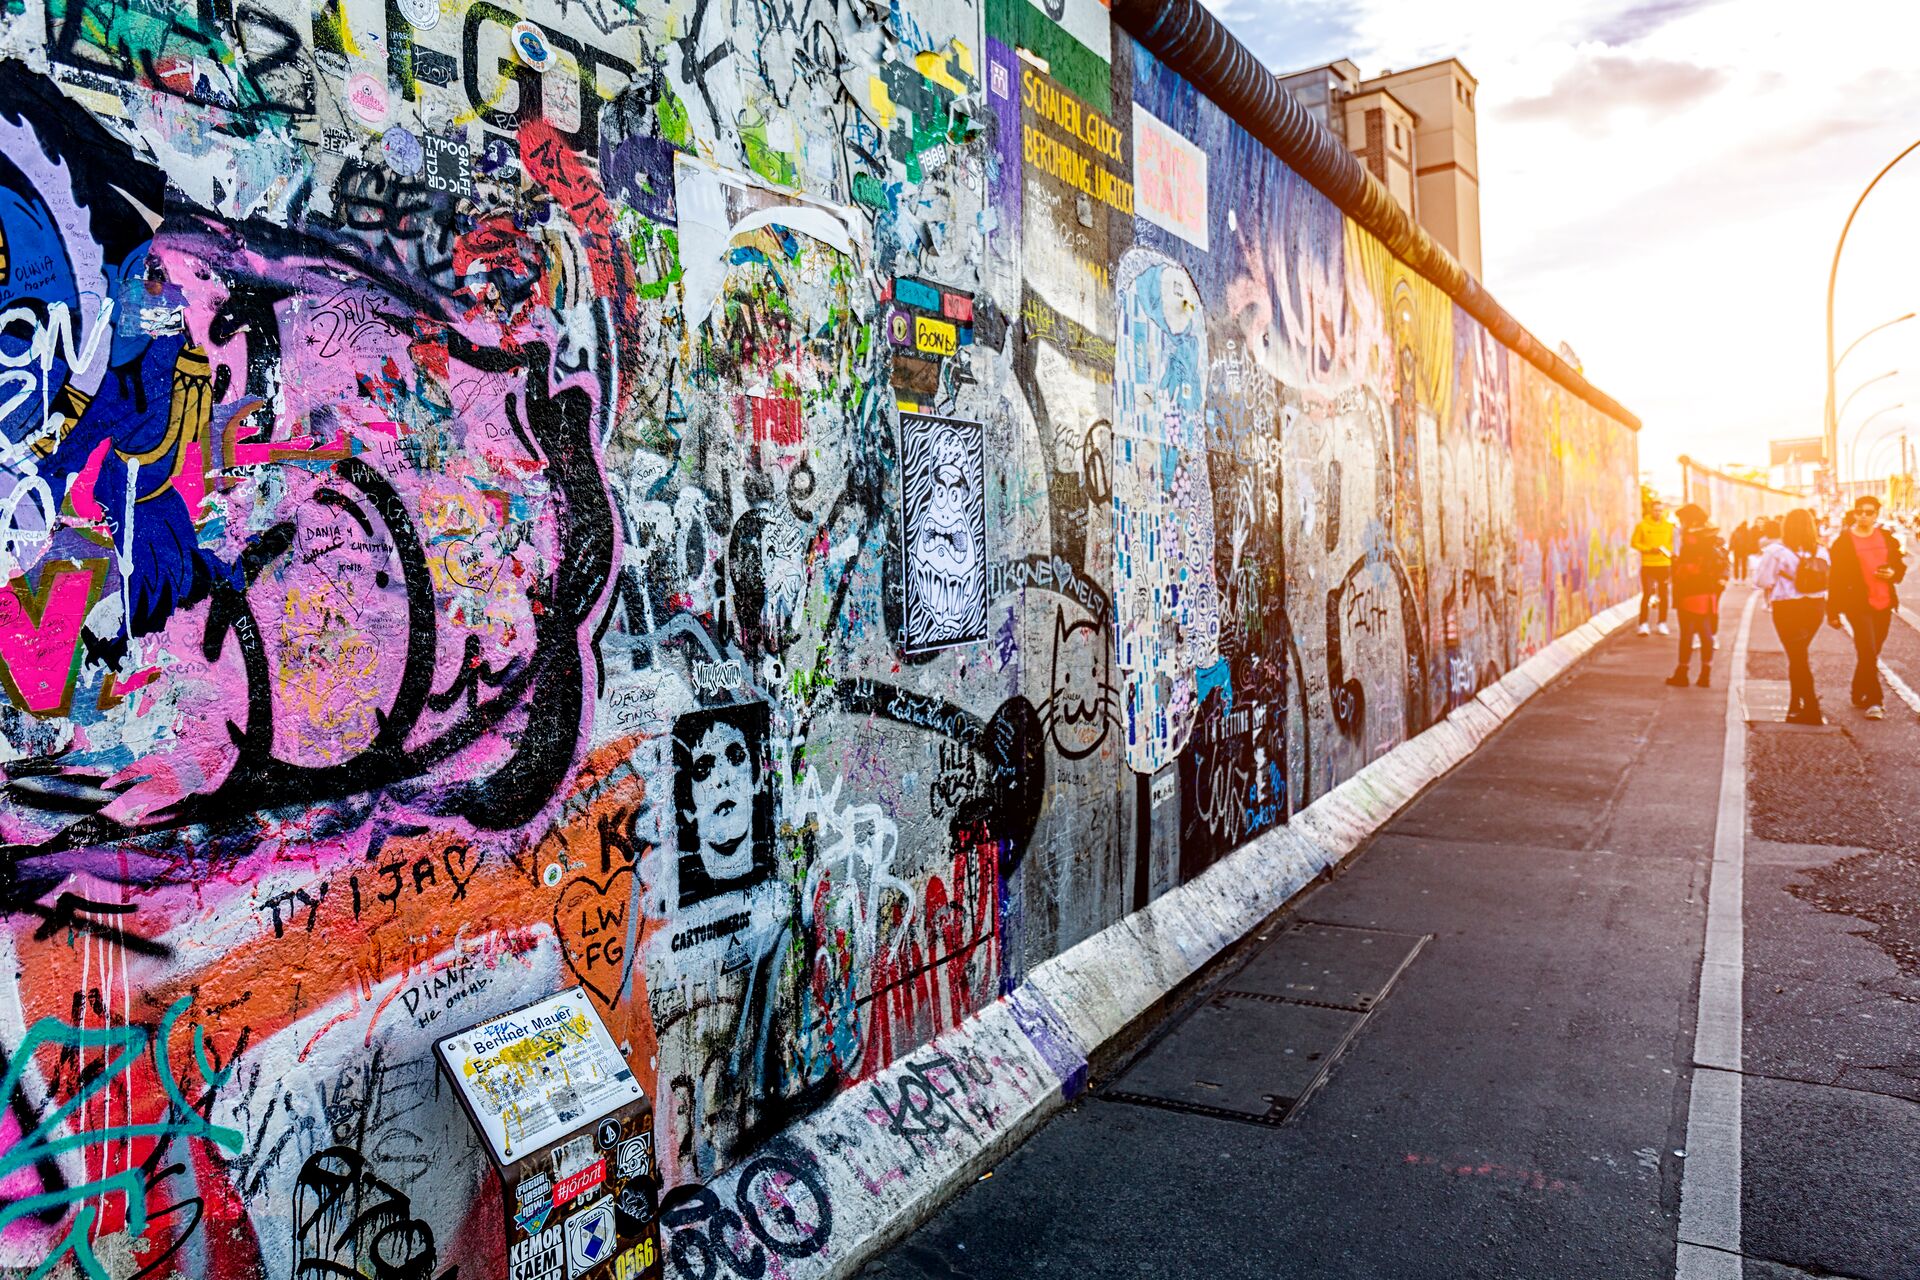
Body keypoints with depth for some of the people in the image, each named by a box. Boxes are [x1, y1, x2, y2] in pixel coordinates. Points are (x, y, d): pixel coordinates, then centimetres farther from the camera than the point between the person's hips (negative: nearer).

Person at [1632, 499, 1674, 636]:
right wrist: (1649, 549, -14)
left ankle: (1662, 624, 15)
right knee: (1647, 595, -7)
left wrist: (1669, 554, -3)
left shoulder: (1668, 526, 7)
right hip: (1648, 565, -3)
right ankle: (1643, 625, -3)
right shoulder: (1642, 525, -1)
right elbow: (1635, 543, -1)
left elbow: (1671, 544, 14)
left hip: (1664, 564, 3)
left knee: (1664, 595, 6)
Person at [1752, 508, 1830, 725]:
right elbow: (1825, 581, 2)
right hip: (1816, 606, 5)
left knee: (1797, 658, 2)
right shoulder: (1821, 552, 1)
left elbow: (1762, 582, -13)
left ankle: (1812, 711, -1)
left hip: (1788, 609, -5)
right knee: (1799, 656, 20)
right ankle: (1795, 706, 26)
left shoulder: (1776, 551, -13)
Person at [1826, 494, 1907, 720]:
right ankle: (1874, 701, -7)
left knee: (1871, 653, 13)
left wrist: (1893, 574, -7)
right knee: (1868, 652, -13)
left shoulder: (1887, 538, 8)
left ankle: (1859, 695, 28)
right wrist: (1833, 612, -7)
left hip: (1884, 605, 5)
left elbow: (1900, 565, 19)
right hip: (1858, 605, -5)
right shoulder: (1844, 542, -5)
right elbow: (1836, 579, -5)